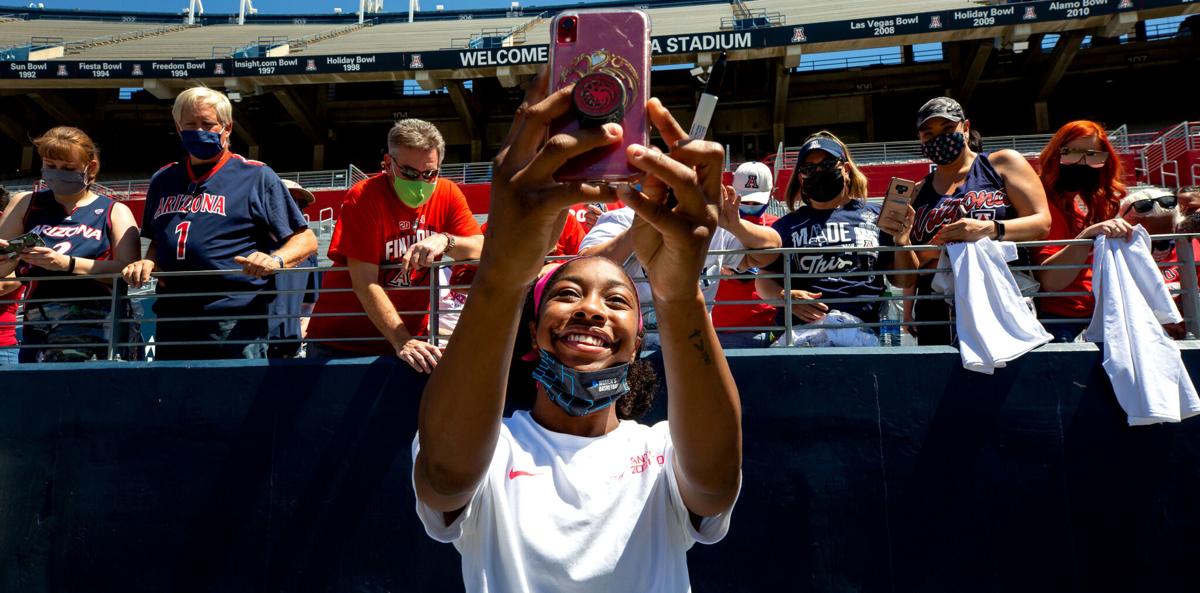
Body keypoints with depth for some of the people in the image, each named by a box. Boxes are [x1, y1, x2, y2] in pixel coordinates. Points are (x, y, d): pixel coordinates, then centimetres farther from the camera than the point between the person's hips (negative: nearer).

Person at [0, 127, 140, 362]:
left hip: (95, 321, -4)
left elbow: (128, 270, -9)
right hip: (37, 325, 5)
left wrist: (67, 263, -18)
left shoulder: (114, 212, 6)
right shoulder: (26, 205, 16)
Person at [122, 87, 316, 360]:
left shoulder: (256, 176, 1)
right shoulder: (163, 180, 18)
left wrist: (275, 260, -21)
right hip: (171, 324, 6)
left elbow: (305, 239, -1)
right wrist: (148, 262, 6)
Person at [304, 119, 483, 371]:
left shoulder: (448, 194, -1)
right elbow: (365, 284, -20)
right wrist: (401, 341, -28)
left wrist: (445, 241, -29)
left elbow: (482, 247, -9)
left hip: (410, 338, 3)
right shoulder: (363, 197, -14)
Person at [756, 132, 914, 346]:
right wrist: (784, 296, -1)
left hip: (861, 326, 1)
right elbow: (764, 280, 18)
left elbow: (903, 280, 19)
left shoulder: (875, 217, 16)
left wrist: (902, 242, 2)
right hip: (800, 326, 0)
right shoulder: (787, 225, 18)